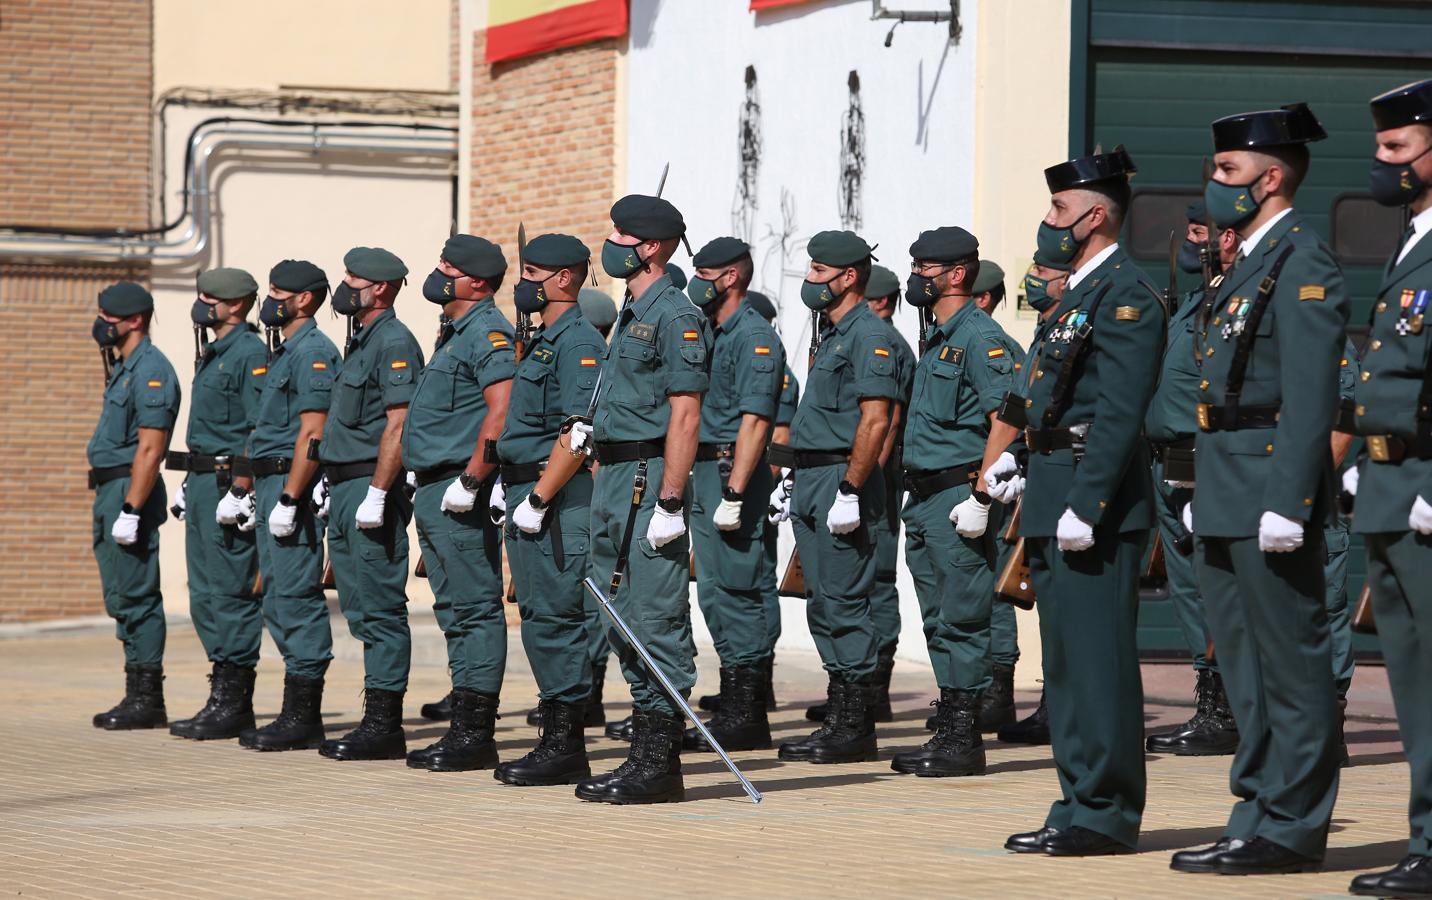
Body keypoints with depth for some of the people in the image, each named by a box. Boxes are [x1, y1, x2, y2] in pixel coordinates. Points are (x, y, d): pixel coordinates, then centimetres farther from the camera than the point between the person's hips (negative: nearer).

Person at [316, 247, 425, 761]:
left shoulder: (394, 343, -12)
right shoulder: (360, 342, 19)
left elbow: (397, 426, -19)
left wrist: (375, 495, -23)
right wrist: (331, 481, 20)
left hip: (372, 490, -10)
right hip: (345, 493, 10)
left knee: (379, 610, -9)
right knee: (361, 609, 10)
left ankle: (384, 727, -8)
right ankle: (377, 724, 13)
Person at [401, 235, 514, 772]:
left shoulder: (488, 333, -12)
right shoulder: (454, 333, 20)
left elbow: (503, 411, -23)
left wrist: (470, 480, -23)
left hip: (460, 494, -11)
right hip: (433, 495, 11)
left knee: (475, 609, -8)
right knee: (455, 612, 11)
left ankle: (476, 734, -8)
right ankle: (465, 727, 15)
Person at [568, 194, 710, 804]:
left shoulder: (676, 317, -12)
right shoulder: (632, 314, 18)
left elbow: (684, 415, -18)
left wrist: (669, 504, -22)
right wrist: (591, 428, 14)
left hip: (648, 479, -10)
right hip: (614, 479, 10)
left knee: (654, 620, -8)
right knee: (624, 621, 11)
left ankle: (657, 765, -7)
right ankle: (649, 755, 16)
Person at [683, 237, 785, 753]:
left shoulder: (754, 337, -12)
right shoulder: (714, 335, 18)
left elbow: (755, 419, -20)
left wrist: (734, 494, -25)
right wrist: (705, 487, 19)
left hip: (734, 474, -10)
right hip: (705, 476, 10)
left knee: (738, 591, -8)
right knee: (714, 592, 11)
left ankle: (747, 715, -6)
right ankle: (733, 704, 17)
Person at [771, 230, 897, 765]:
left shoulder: (868, 336, -12)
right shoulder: (832, 335, 19)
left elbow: (875, 420, -20)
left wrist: (850, 491, -24)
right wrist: (795, 482, 22)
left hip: (842, 483, -10)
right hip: (813, 483, 10)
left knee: (843, 602, -9)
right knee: (823, 605, 10)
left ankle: (856, 730, -6)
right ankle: (841, 718, 14)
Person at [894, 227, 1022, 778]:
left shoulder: (980, 338, -12)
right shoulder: (937, 340, 18)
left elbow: (1005, 421, -19)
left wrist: (979, 497, -23)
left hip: (958, 494, -10)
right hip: (924, 500, 10)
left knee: (961, 619, -7)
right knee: (939, 622, 11)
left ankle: (963, 740, -5)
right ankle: (949, 730, 16)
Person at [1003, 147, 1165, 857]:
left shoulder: (1126, 297, -12)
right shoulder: (1080, 292, 19)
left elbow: (1119, 415, -20)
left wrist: (1084, 507, -23)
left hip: (1095, 509, -10)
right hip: (1055, 505, 10)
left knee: (1098, 659, -8)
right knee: (1067, 661, 12)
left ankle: (1107, 816, -5)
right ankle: (1080, 807, 17)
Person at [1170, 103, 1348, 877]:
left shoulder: (1302, 264, -11)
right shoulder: (1248, 264, 19)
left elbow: (1311, 398, -19)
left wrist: (1286, 503, -23)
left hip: (1270, 491, -10)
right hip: (1227, 505, 10)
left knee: (1291, 667, -5)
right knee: (1245, 668, 12)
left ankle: (1291, 828, -2)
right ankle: (1260, 817, 18)